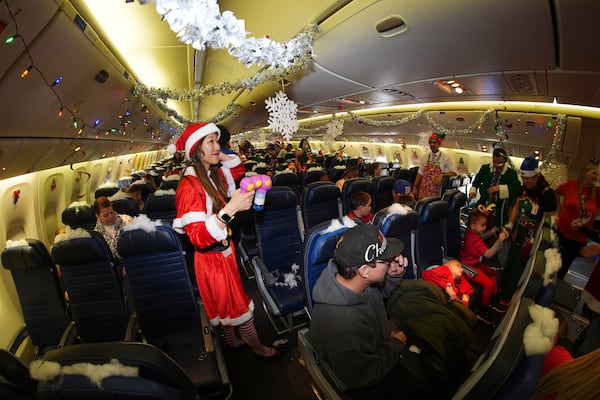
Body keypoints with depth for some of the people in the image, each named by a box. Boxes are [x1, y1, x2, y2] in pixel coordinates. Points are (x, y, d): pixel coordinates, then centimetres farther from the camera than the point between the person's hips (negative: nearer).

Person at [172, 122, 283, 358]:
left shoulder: (216, 174, 0)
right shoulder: (189, 186, -25)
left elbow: (239, 169, 21)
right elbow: (198, 237, -31)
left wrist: (219, 155, 3)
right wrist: (230, 209, -41)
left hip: (224, 250, 7)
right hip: (211, 257, -7)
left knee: (226, 301, 23)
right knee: (238, 303, 9)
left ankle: (232, 340, 44)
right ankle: (257, 347, 31)